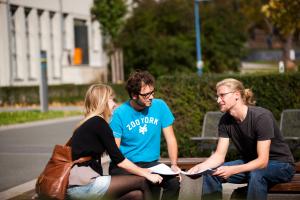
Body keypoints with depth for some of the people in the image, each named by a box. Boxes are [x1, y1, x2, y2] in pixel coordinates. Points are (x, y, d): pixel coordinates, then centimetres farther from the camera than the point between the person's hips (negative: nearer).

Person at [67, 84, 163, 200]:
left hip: (79, 184, 9)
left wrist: (142, 171, 20)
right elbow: (119, 160, -7)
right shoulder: (98, 123, -7)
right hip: (84, 186, -8)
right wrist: (146, 174, 3)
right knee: (141, 182, -2)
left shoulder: (86, 124, 20)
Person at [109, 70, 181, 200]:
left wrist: (174, 165, -10)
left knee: (174, 180, -24)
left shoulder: (160, 106, 0)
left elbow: (170, 138, 4)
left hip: (151, 163, 3)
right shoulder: (120, 114, -9)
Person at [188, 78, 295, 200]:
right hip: (251, 162, 6)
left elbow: (262, 161, -29)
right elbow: (219, 155, -7)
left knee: (256, 174, -39)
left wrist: (232, 170, -41)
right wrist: (200, 167, -27)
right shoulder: (225, 120, -6)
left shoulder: (261, 117, -26)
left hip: (281, 165, -6)